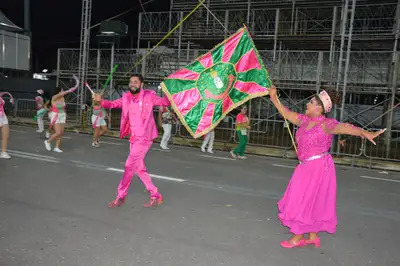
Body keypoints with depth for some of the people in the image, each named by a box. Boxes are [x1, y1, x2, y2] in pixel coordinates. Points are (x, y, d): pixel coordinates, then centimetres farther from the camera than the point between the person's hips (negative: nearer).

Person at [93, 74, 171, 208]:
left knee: (129, 165, -4)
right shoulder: (126, 97, 7)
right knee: (139, 168, 12)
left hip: (145, 137, -7)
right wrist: (101, 100, -15)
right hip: (134, 138, 7)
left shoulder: (149, 95, -6)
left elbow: (165, 102, -9)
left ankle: (121, 196, 13)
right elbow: (113, 104, 5)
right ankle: (155, 195, 23)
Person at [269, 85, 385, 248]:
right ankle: (312, 236, 31)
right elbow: (286, 113, 13)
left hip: (318, 167, -8)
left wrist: (365, 133, -52)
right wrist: (274, 98, 13)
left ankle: (298, 237, 17)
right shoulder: (305, 120, 4)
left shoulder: (326, 124, -19)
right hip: (307, 166, 8)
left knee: (304, 201, 1)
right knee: (310, 202, 16)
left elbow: (344, 127, -36)